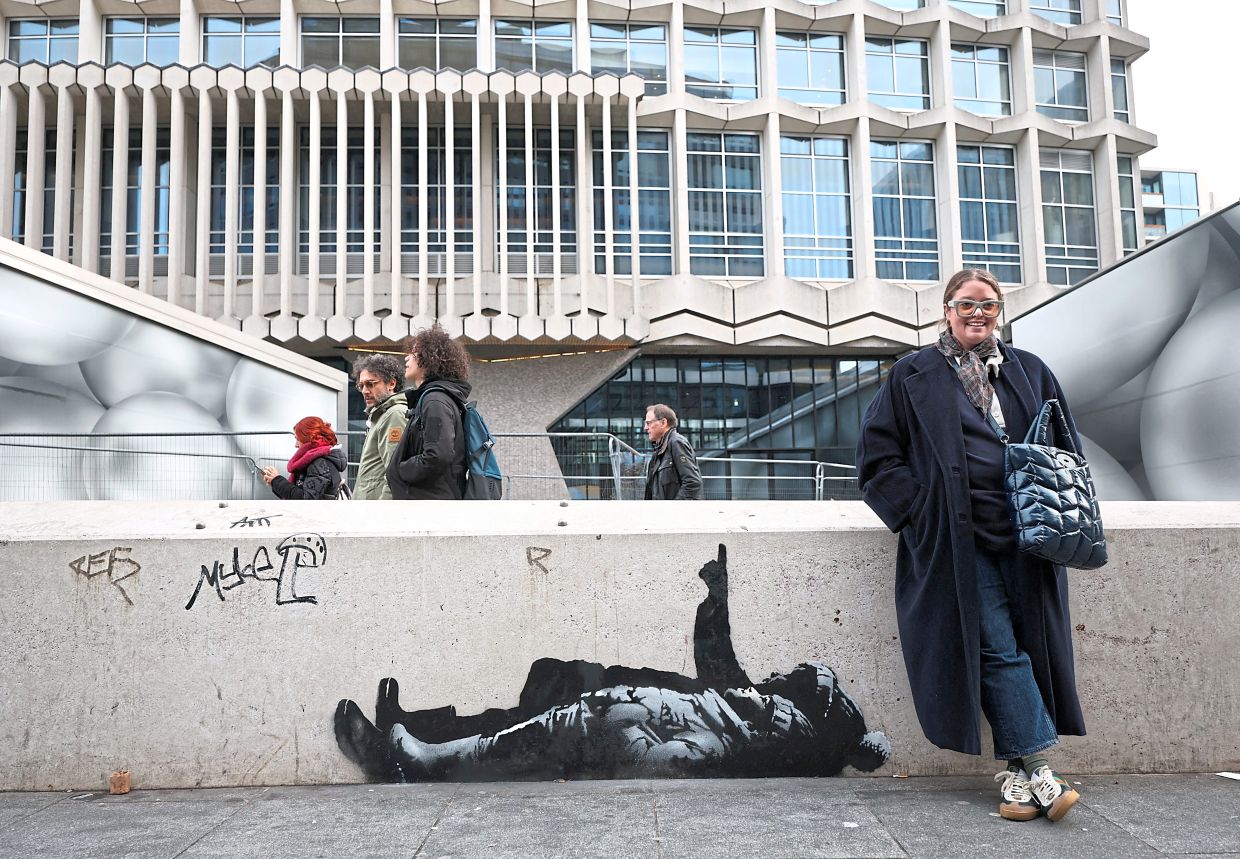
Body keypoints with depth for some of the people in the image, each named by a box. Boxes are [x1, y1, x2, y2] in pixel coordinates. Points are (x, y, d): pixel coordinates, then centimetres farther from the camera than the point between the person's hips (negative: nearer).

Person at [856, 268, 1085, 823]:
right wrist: (921, 511, -6)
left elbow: (1066, 445, 23)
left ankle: (1017, 771, 10)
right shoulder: (913, 376, 7)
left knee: (1031, 642, 0)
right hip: (960, 539, -3)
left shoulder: (1030, 371, 18)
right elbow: (878, 456, 4)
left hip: (1026, 534, 4)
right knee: (998, 648, -9)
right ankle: (1036, 767, -3)